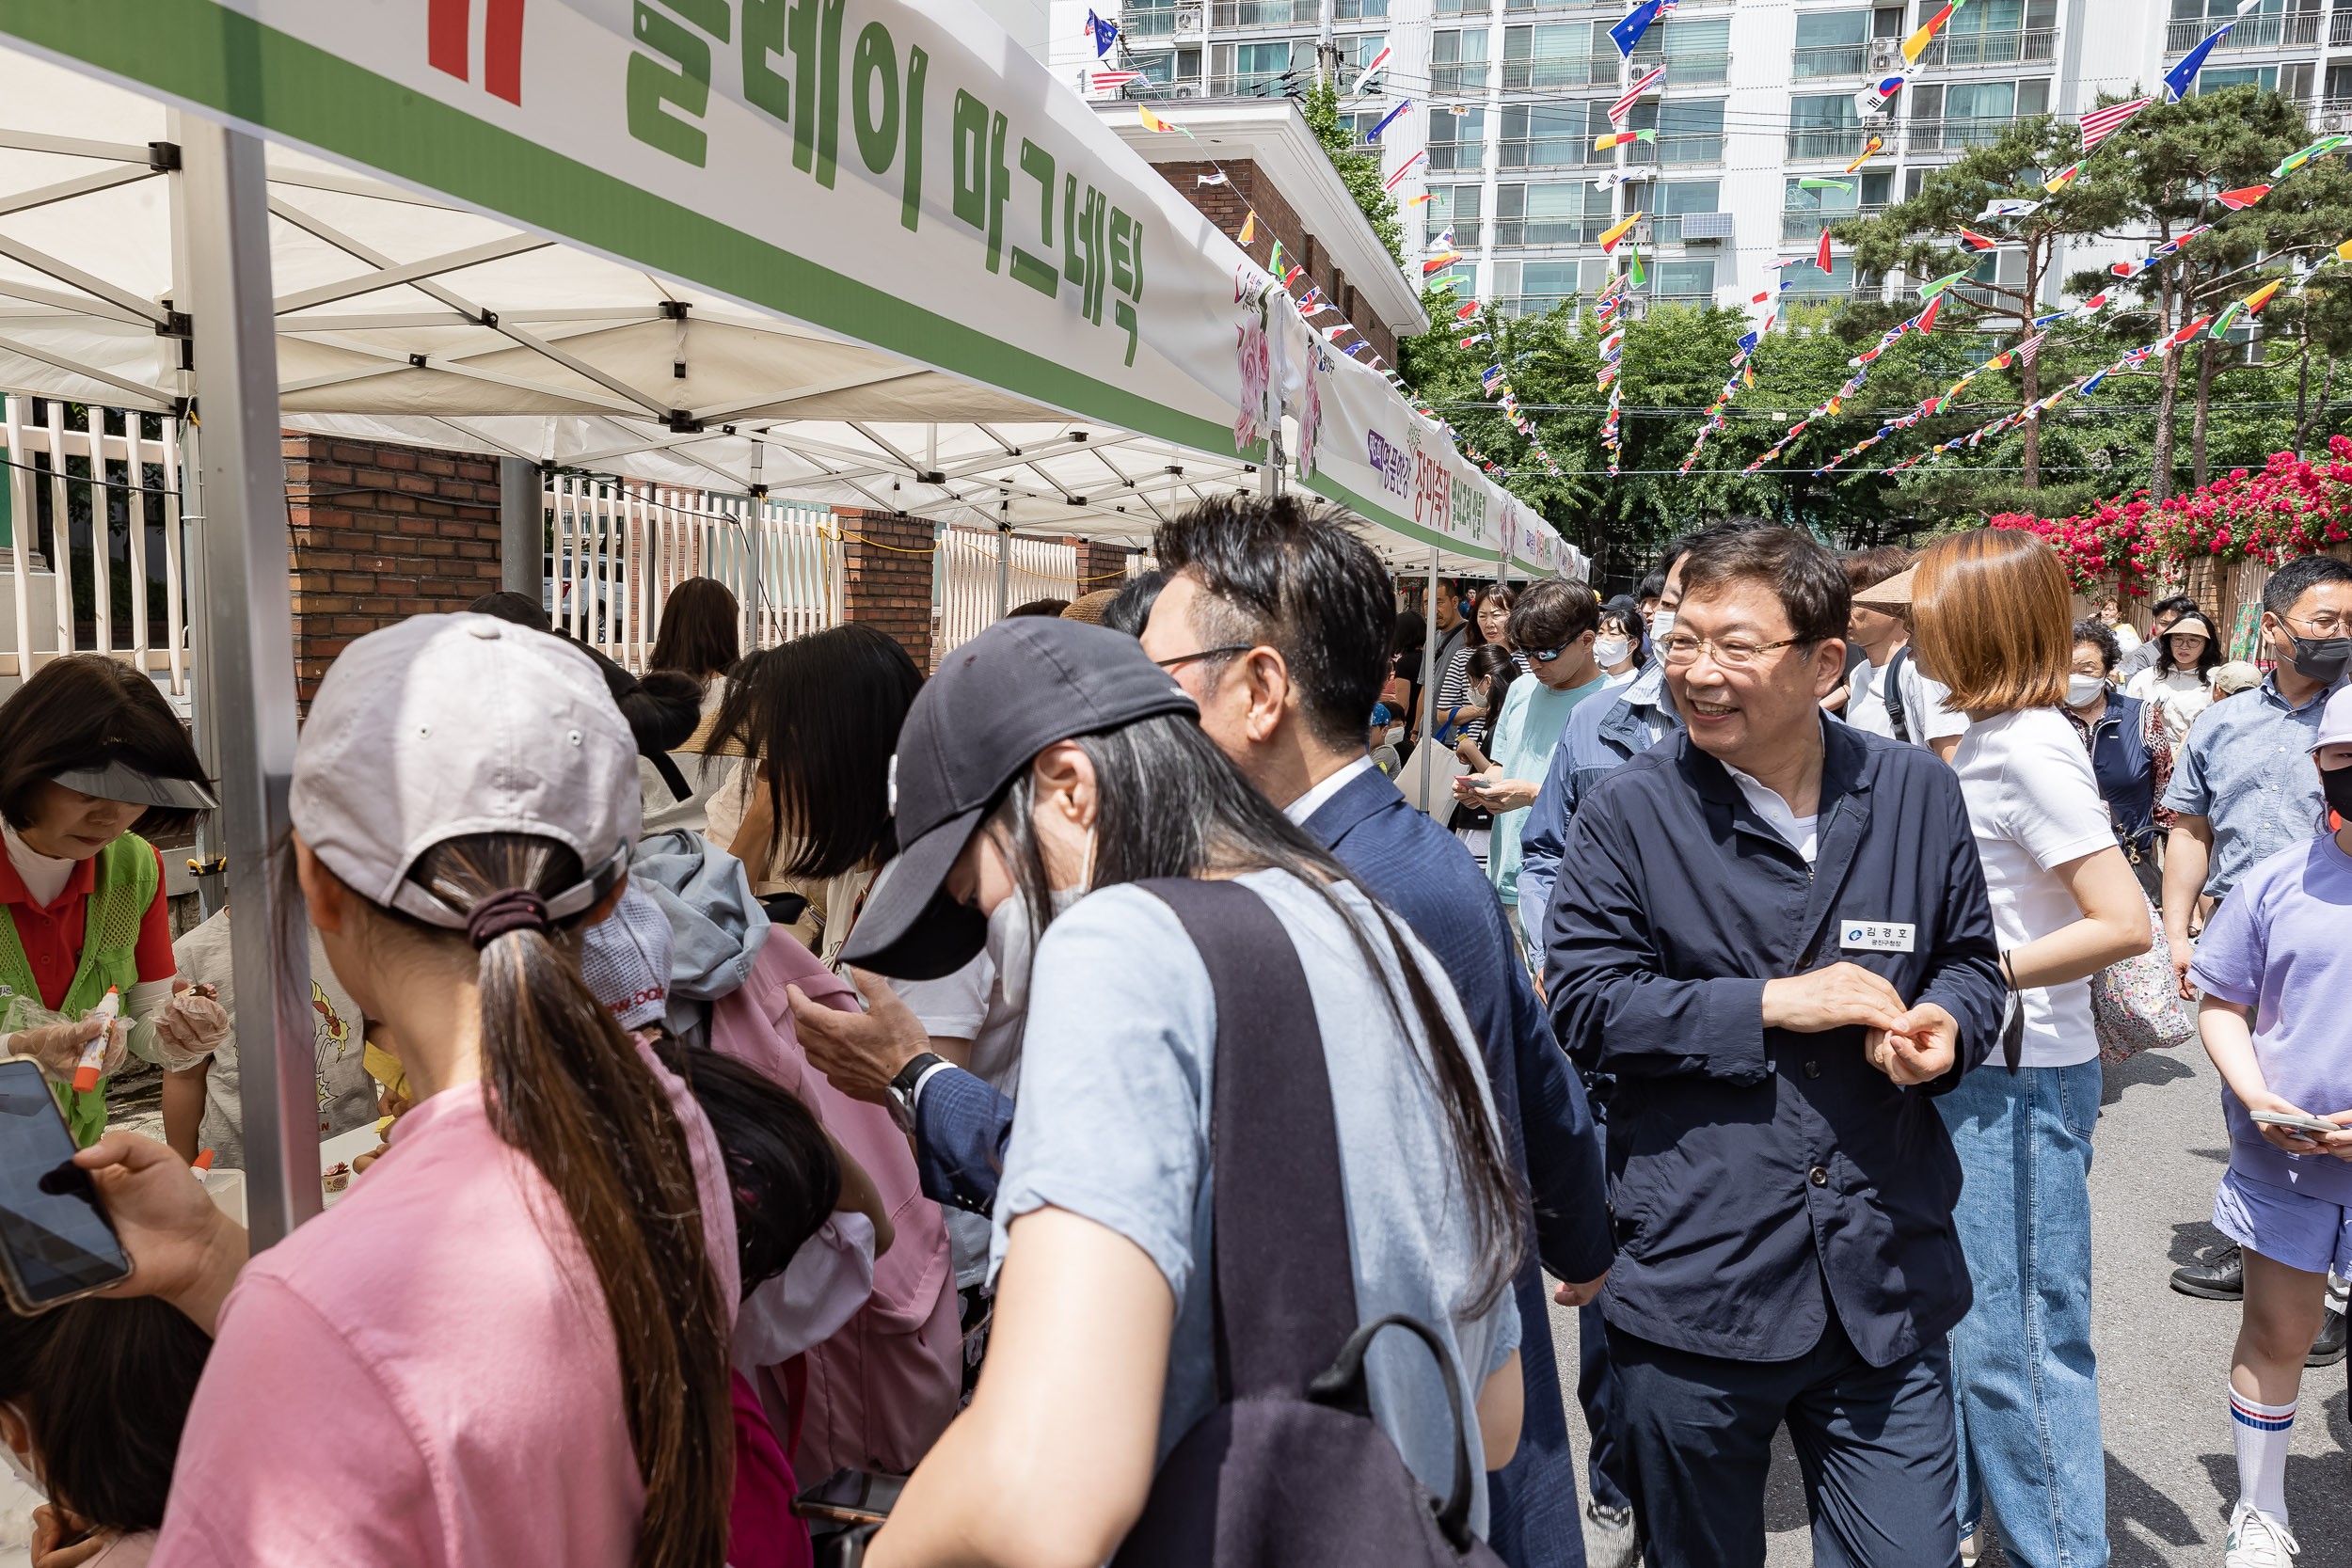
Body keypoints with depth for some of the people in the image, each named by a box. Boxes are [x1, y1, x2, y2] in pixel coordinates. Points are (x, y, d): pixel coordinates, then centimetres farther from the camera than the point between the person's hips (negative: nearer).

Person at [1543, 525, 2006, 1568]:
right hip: (1693, 1281, -2)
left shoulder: (1919, 794, 3)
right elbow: (1581, 1004, -10)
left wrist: (1944, 1027, -8)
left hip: (1886, 1288, 2)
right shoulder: (1626, 813, -6)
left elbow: (1969, 957, 14)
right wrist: (1770, 1004, -16)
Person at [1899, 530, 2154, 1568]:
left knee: (2009, 1337, 2)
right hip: (1969, 1067, 9)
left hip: (2021, 1080, -9)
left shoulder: (2027, 749, -18)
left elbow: (2125, 925, -23)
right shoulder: (1985, 739, 9)